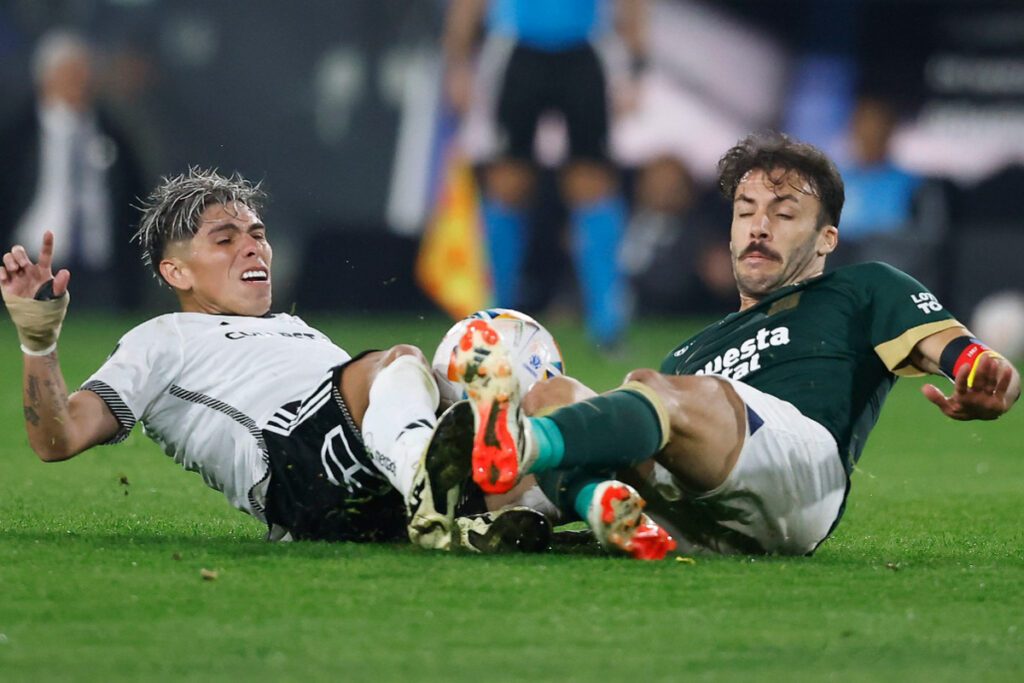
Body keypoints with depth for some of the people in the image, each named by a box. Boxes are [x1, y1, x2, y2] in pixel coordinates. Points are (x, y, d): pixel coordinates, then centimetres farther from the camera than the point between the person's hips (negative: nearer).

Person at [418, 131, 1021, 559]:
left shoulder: (865, 293, 30)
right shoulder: (694, 351, 44)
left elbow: (953, 347, 12)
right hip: (689, 523, 6)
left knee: (675, 395, -34)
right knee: (552, 394, -15)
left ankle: (521, 444, -66)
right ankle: (604, 503, -50)